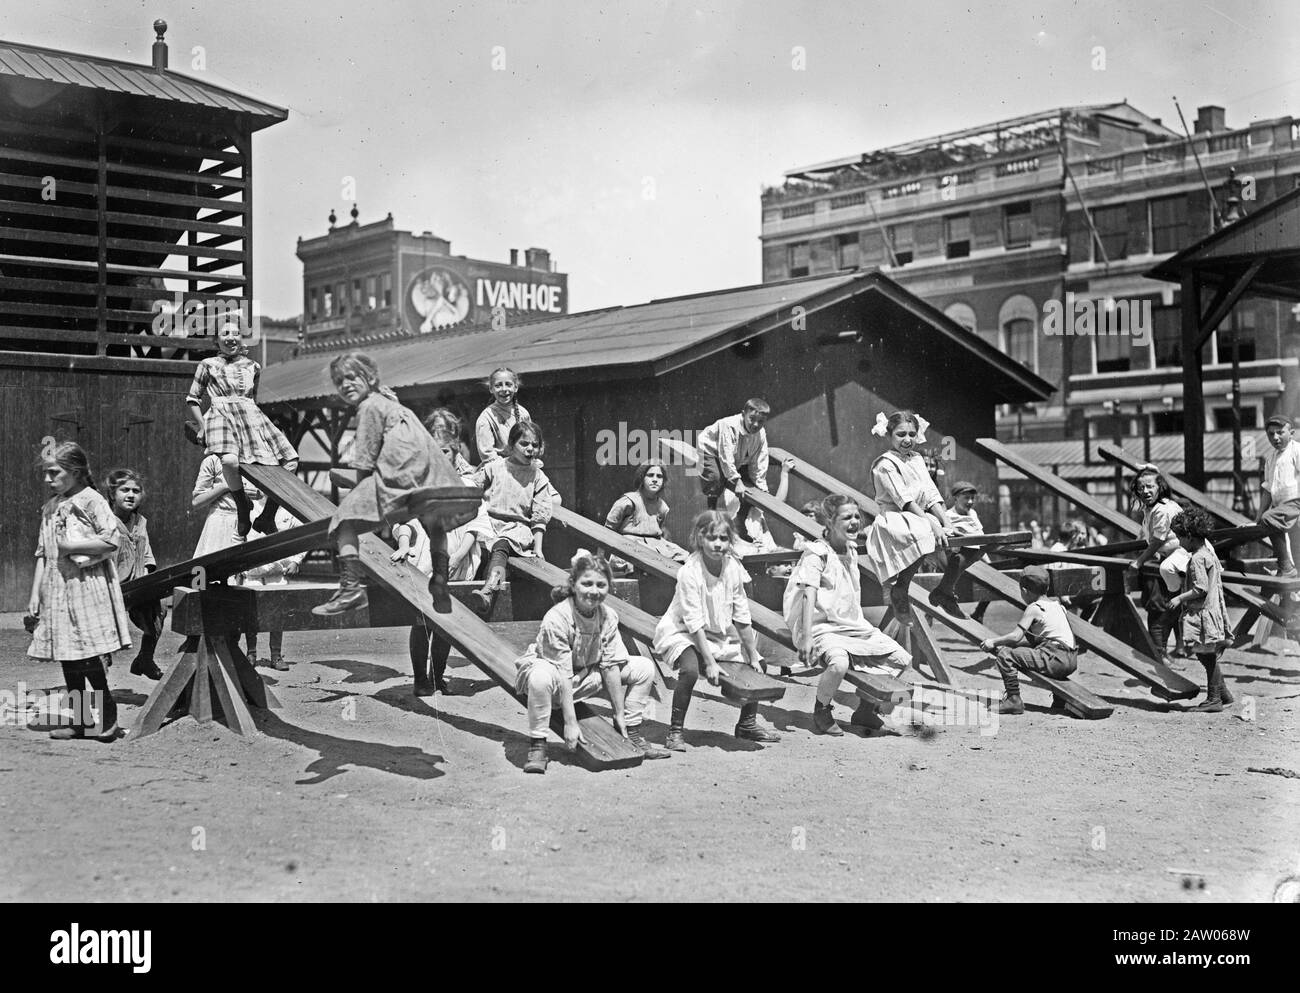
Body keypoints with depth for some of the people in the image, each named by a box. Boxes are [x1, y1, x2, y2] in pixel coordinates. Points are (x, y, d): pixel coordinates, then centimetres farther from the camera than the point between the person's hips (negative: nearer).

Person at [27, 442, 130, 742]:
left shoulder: (91, 501, -6)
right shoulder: (50, 508, 15)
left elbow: (111, 541, -15)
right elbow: (42, 554, 16)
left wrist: (72, 545, -14)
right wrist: (35, 592, 11)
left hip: (88, 587, -7)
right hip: (57, 591, 7)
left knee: (90, 657, -8)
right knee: (68, 660, 8)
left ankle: (108, 716, 4)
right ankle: (80, 720, 15)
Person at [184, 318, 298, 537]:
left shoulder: (252, 366, 24)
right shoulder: (208, 364, 16)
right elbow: (192, 400, 14)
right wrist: (201, 427, 2)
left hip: (251, 415, 4)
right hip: (221, 413, -4)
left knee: (290, 462, -13)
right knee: (229, 460, -38)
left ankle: (267, 518, 1)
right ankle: (243, 507, -14)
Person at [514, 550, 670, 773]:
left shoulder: (608, 617, -12)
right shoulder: (556, 619, -30)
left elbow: (610, 666, -9)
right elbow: (562, 675, -30)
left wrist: (620, 714, -9)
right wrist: (570, 723, -30)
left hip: (587, 676, 6)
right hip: (551, 671, -6)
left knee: (644, 668, -1)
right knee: (541, 677, -44)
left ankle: (631, 732, 10)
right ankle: (537, 745, -27)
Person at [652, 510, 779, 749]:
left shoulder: (733, 568, -8)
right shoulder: (690, 572, -25)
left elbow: (742, 618, -1)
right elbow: (694, 622, -26)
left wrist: (753, 657, 0)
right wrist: (710, 662, -29)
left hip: (719, 634, 7)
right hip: (681, 632, -7)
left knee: (757, 665, 4)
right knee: (690, 669, -34)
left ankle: (747, 725, 25)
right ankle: (676, 732, -18)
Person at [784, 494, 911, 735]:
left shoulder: (851, 552, 13)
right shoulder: (817, 553, -12)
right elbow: (809, 596, -20)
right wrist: (806, 638, -28)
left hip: (853, 625, 8)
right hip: (822, 627, -8)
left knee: (902, 661, -1)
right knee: (839, 663, -39)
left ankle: (865, 709, 18)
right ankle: (821, 712, -9)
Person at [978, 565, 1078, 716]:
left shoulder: (1034, 608, -6)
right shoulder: (1056, 603, 19)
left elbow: (1016, 637, -13)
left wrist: (993, 642, 1)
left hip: (1056, 660, -9)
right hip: (1072, 661, 9)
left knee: (1005, 655, -10)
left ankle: (1014, 700, -11)